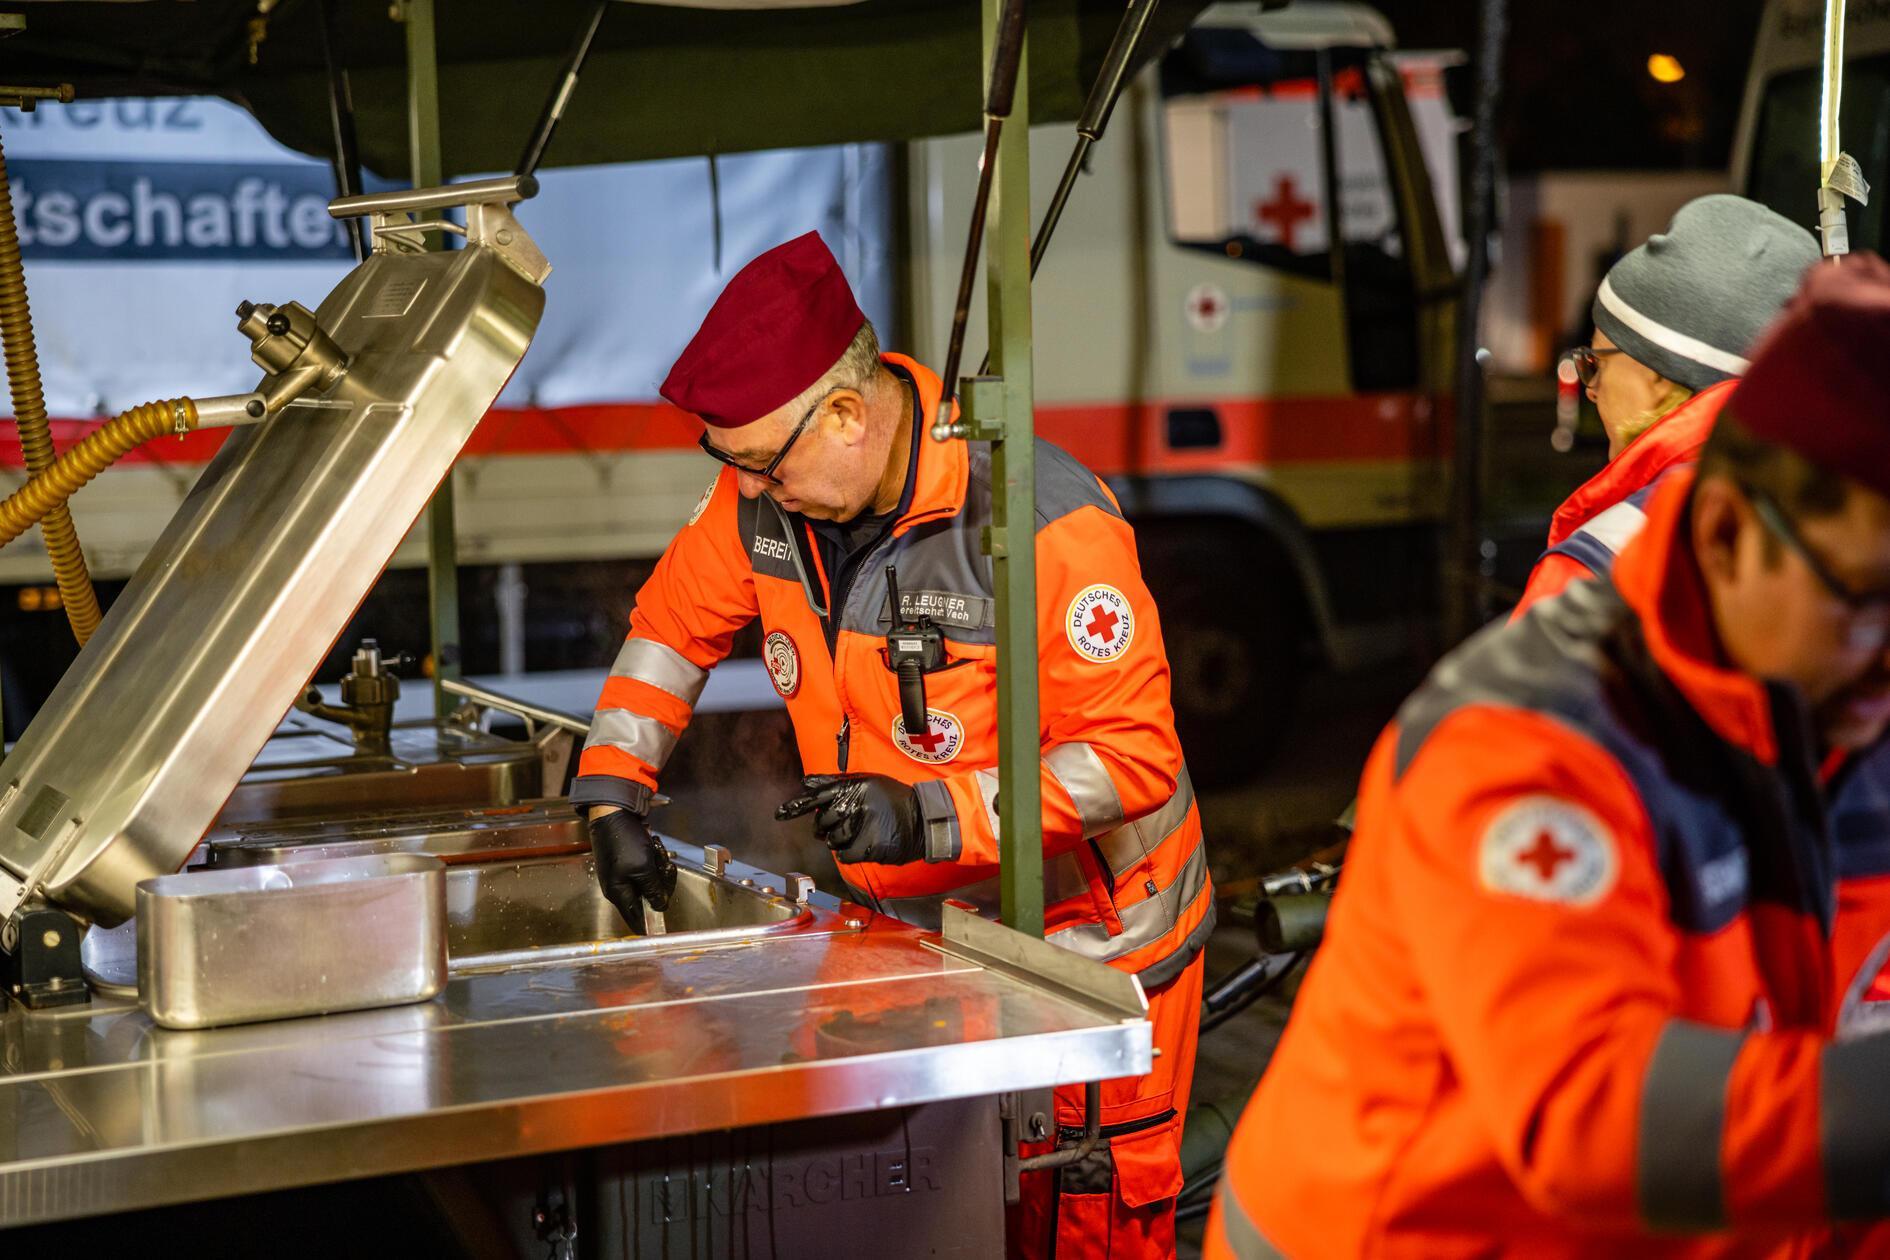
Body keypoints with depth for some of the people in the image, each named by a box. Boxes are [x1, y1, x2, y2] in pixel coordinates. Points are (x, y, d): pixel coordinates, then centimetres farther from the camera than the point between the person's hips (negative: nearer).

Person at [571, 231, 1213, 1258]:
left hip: (1087, 935, -6)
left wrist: (931, 816, -33)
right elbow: (674, 621, 11)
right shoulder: (766, 497, -7)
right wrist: (612, 797, 2)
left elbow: (1134, 753, -25)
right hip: (918, 931, 6)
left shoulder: (1045, 523, -27)